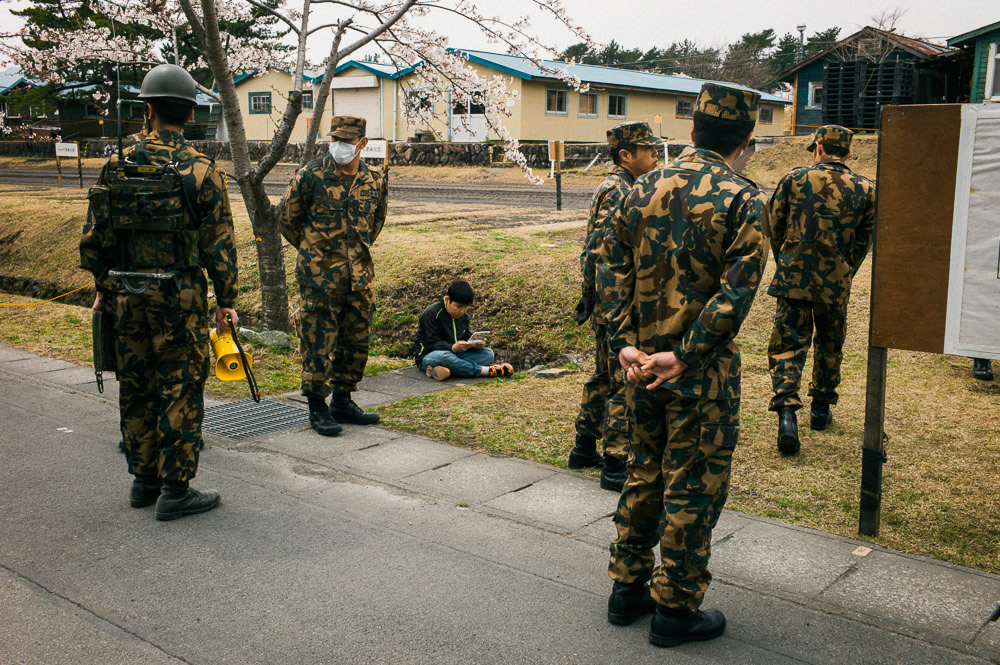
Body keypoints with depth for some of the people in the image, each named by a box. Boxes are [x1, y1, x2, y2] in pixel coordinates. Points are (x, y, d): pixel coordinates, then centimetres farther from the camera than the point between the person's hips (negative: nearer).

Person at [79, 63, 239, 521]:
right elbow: (218, 244, -8)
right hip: (181, 295, -4)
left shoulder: (117, 168, 3)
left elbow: (94, 237, 7)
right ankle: (175, 490, 5)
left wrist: (103, 289, 18)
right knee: (180, 391, 2)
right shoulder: (200, 171, -8)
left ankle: (143, 481, 25)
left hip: (127, 294, 4)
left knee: (136, 388, 14)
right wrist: (226, 301, -1)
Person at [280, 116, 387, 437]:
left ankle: (343, 401, 26)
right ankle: (317, 408, 11)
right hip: (320, 276, -5)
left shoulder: (375, 181, 6)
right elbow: (288, 220, 4)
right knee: (319, 341, -1)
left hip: (359, 275, 5)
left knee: (357, 340, 11)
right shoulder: (311, 175, -7)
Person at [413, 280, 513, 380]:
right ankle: (487, 370, -35)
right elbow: (432, 344, -20)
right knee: (443, 356, -42)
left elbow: (466, 337, 7)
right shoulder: (431, 314, -15)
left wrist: (475, 344, -17)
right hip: (428, 356, -7)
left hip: (454, 355, 7)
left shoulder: (463, 315, 8)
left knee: (488, 353, -11)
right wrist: (453, 348, -38)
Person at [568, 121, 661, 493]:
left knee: (605, 378, 20)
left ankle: (585, 450, 32)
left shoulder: (617, 188, 15)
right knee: (627, 384, -5)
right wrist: (613, 312, -25)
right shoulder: (618, 193, -17)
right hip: (617, 307, -11)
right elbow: (600, 255, -24)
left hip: (611, 306, 11)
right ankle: (615, 467, 2)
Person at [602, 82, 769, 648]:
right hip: (704, 370, -5)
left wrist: (626, 344, -1)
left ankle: (628, 588, 30)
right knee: (694, 486, 6)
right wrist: (685, 355, -19)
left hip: (642, 363, 6)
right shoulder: (743, 200, -11)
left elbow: (618, 272, 3)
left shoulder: (643, 190, 5)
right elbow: (737, 290, -19)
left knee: (644, 473, 19)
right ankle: (676, 608, 17)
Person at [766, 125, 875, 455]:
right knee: (829, 344, 19)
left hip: (793, 278, -1)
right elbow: (863, 241, 5)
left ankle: (787, 412, -15)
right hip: (835, 283, 2)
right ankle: (821, 409, 31)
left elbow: (774, 227, 3)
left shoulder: (794, 179, -3)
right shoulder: (865, 190, 1)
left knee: (788, 344, 2)